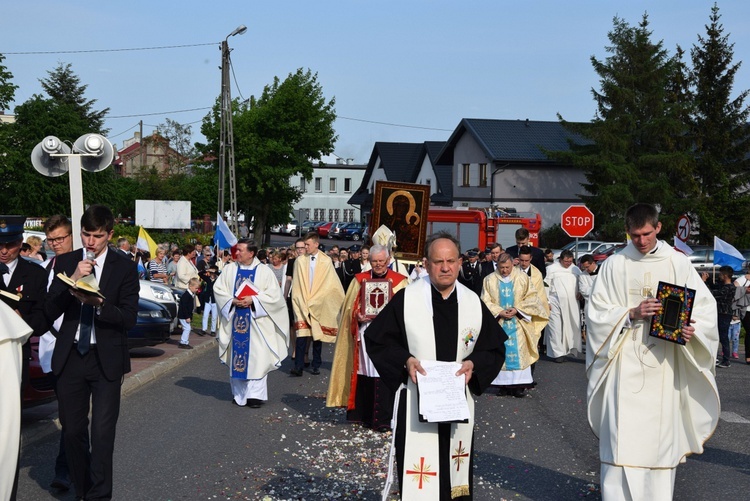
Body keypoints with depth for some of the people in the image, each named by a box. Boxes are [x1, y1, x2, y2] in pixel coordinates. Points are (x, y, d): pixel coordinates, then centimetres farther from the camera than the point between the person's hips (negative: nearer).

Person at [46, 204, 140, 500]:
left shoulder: (124, 268, -3)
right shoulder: (65, 262, 5)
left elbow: (129, 318, -8)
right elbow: (50, 311, -2)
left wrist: (98, 303, -24)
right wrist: (72, 280, -16)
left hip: (106, 359, -3)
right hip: (70, 356, 3)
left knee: (103, 433, -6)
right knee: (72, 431, 11)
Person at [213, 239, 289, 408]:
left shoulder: (264, 271, 0)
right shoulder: (229, 269, 7)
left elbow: (273, 294, -4)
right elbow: (218, 289, 6)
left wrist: (253, 300, -15)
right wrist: (232, 301, -10)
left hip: (256, 322, -2)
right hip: (235, 321, 2)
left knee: (256, 357, -5)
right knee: (236, 356, 4)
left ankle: (255, 394, 0)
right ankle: (239, 394, 14)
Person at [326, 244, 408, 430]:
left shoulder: (400, 281, 6)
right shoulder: (359, 280, 12)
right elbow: (349, 307, 10)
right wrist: (357, 316, -10)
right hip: (365, 334, 2)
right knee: (364, 374, 4)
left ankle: (382, 419, 1)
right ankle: (363, 414, 16)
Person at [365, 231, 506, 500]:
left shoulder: (474, 303, 1)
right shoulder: (406, 298, -7)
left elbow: (496, 347, 9)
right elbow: (375, 338, -1)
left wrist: (474, 363, -10)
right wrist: (404, 360, -16)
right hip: (416, 403, -3)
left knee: (456, 472, 13)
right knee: (418, 478, -2)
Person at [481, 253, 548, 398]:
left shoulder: (523, 278, 1)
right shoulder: (489, 280, 2)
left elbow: (532, 298, 1)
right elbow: (486, 301, 1)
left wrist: (517, 309, -11)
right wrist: (499, 312, -12)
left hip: (518, 323, -1)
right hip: (498, 323, 1)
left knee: (519, 352, -4)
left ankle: (520, 385, -2)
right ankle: (503, 384, 5)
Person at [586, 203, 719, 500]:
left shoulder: (678, 263, 3)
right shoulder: (614, 265, 2)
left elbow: (704, 305, 4)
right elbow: (596, 311, 1)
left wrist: (693, 329, -16)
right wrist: (631, 314, -16)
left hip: (664, 363, 1)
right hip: (625, 362, -1)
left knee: (661, 433, 5)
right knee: (621, 434, -4)